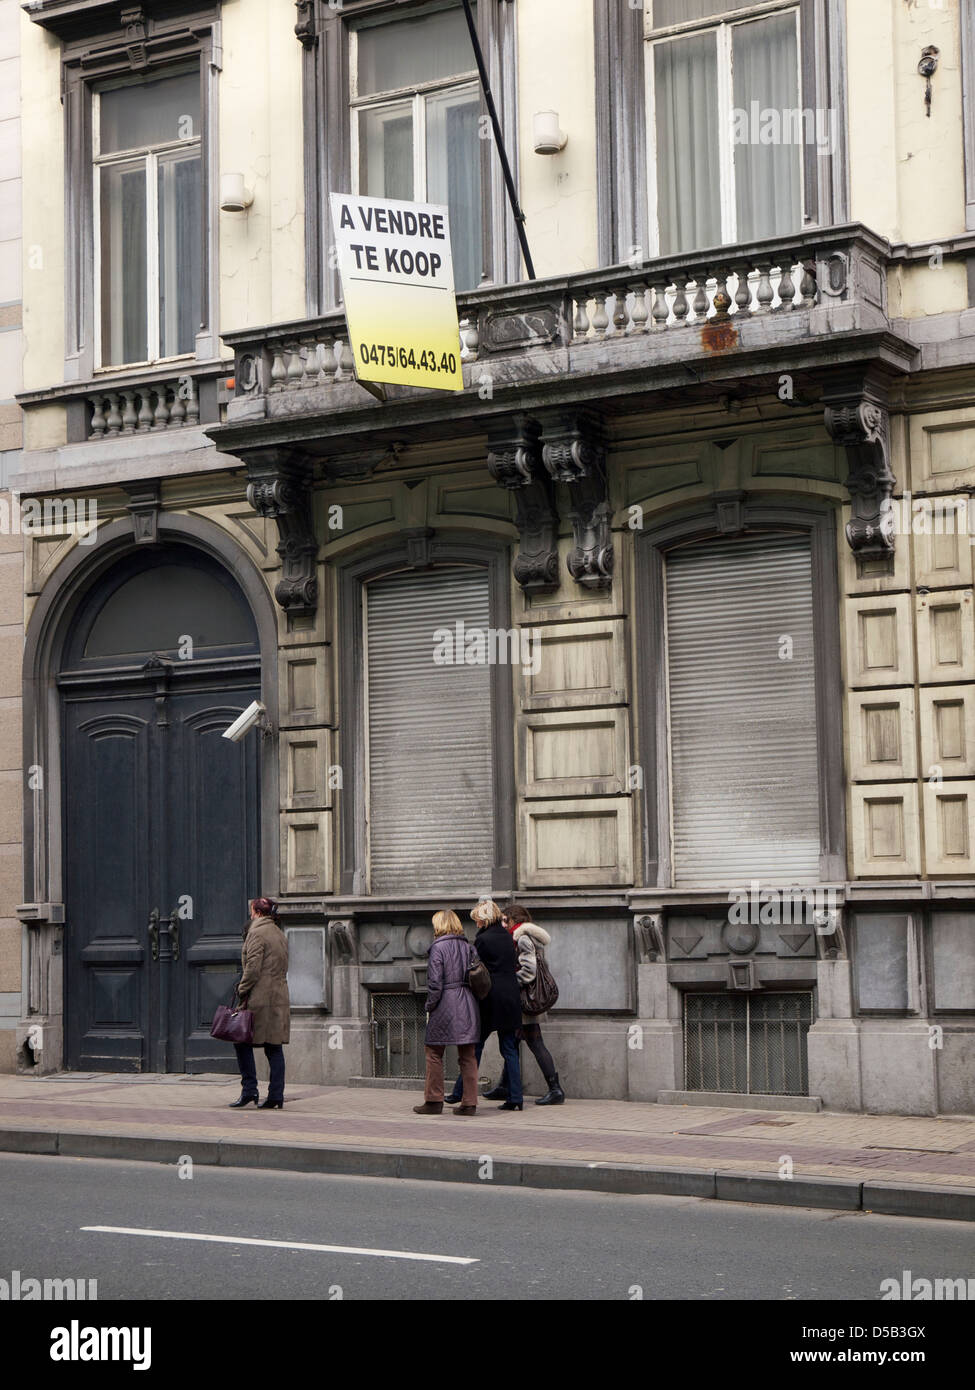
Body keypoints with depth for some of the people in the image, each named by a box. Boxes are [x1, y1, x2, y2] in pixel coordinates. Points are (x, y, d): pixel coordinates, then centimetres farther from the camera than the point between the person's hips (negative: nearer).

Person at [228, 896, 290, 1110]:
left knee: (242, 1042, 3)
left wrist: (242, 991, -8)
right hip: (279, 998, 8)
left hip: (260, 998, -8)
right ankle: (276, 1096, 3)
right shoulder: (280, 934, 17)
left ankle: (249, 1091, -1)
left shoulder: (257, 933, -9)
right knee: (274, 1047, 6)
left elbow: (253, 967, -15)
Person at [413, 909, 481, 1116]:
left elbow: (435, 982, -13)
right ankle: (469, 1103, 6)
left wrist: (430, 1006, -3)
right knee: (468, 1056, 8)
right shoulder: (468, 946, 9)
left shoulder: (438, 947, -8)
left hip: (446, 1005, -6)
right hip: (468, 1006, 6)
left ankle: (434, 1101, 9)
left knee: (434, 1054, 7)